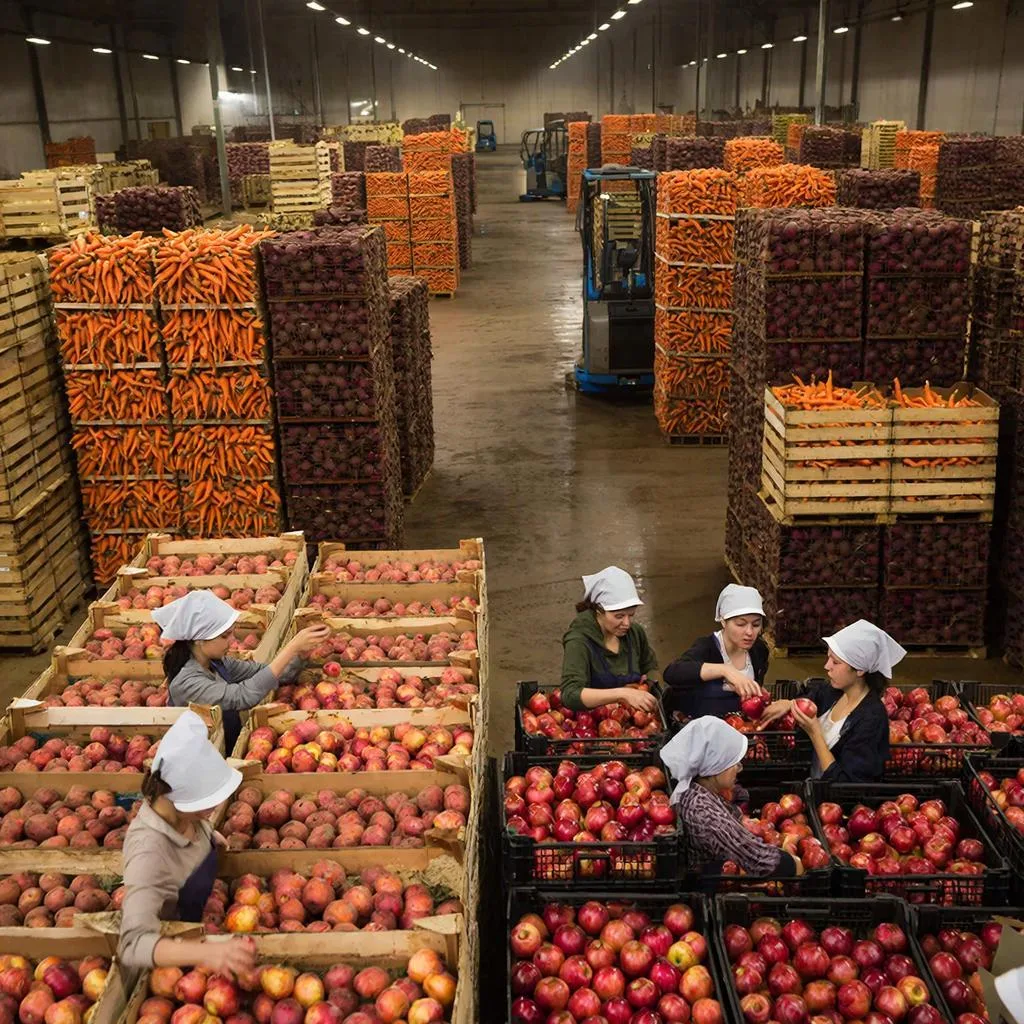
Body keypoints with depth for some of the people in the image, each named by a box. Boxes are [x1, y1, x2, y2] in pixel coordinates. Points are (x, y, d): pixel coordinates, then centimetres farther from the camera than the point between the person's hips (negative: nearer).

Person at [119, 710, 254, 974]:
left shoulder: (183, 814, -15)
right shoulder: (149, 851, -34)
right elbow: (134, 944, -43)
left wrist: (214, 838, -7)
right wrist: (206, 952, -55)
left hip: (195, 929, 6)